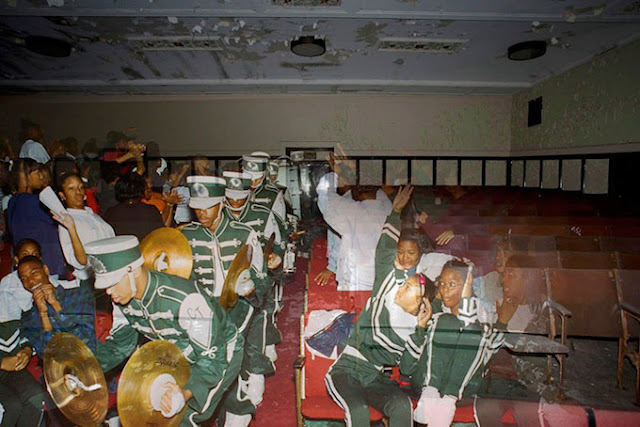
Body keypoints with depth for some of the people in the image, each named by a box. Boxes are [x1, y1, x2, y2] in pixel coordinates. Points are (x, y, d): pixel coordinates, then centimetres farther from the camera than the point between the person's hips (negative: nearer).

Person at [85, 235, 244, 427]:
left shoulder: (186, 299, -38)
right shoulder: (123, 299, -13)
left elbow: (212, 358, -35)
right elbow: (119, 343, 4)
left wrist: (186, 393, -50)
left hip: (220, 353, -7)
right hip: (183, 355, 7)